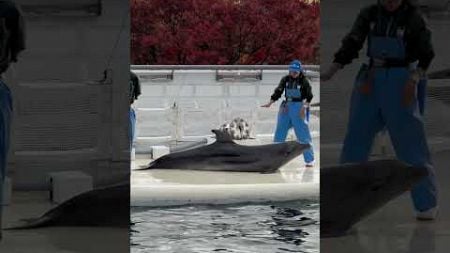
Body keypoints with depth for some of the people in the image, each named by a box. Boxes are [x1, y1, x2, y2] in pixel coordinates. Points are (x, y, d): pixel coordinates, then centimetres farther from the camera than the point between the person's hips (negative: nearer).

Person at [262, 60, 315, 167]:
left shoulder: (304, 81, -7)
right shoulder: (285, 79, 3)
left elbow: (309, 96, -8)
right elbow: (278, 92, 7)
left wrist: (304, 107, -20)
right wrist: (270, 103, -1)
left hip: (299, 107, -4)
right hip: (286, 106, 4)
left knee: (303, 134, -4)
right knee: (279, 132, 7)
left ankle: (310, 160, 4)